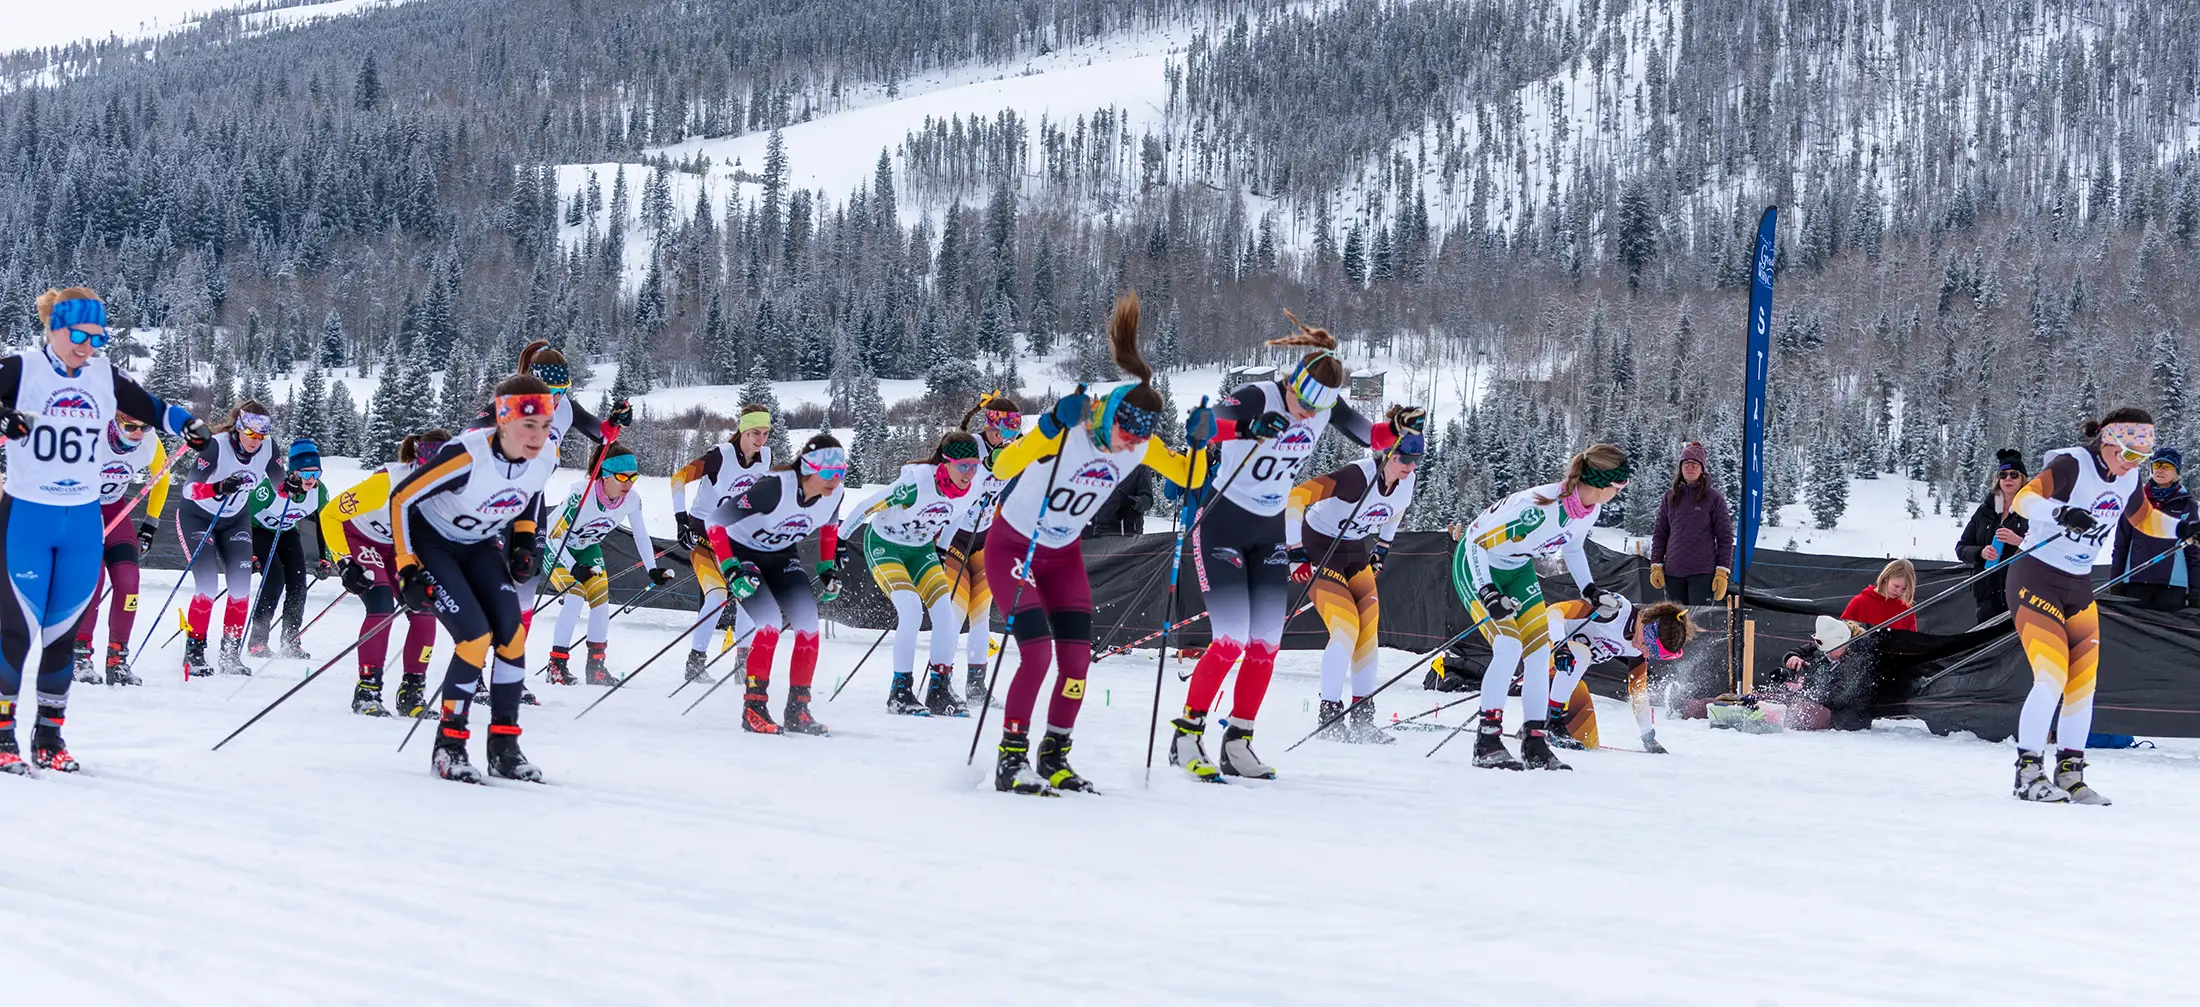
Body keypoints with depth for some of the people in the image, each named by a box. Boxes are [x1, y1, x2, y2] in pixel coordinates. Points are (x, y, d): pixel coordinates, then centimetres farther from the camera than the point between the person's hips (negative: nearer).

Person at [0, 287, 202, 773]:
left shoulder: (104, 376, 6)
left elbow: (148, 407, 19)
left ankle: (50, 737, 17)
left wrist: (187, 423, 3)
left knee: (62, 631, 8)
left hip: (83, 523, 4)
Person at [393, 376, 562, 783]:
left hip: (480, 546, 5)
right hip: (431, 542, -5)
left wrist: (524, 542, -1)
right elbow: (401, 498, -24)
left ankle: (504, 748, 1)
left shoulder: (546, 459, -17)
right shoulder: (467, 456, -35)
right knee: (476, 638, -20)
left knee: (512, 636, -11)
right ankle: (448, 745, -4)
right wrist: (407, 570, -23)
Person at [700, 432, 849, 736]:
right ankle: (754, 710, -15)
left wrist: (829, 569, 6)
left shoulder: (833, 495, -16)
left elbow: (829, 526, 12)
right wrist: (731, 571, -34)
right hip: (742, 552, -6)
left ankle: (797, 710, -1)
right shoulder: (776, 487, -35)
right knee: (771, 622, -24)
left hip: (782, 555, 6)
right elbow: (715, 521, -31)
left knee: (808, 623, -12)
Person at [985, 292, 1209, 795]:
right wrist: (1052, 424, -53)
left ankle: (1055, 758, 11)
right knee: (1038, 652, -18)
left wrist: (1199, 442, -19)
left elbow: (1191, 479, 1)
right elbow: (1003, 466, -42)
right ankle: (1011, 761, -7)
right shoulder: (1071, 428, -29)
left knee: (1077, 658, -5)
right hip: (1011, 547, -6)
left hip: (1063, 555, 6)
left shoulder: (1142, 445, -11)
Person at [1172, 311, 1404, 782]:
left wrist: (1399, 428, -15)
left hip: (1269, 535, 6)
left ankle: (1237, 744, 10)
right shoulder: (1257, 398, -23)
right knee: (1231, 641, -13)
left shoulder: (1328, 405, -7)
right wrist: (1247, 429, -56)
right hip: (1221, 528, -6)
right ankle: (1187, 735, 0)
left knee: (1265, 644, 1)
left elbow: (1370, 437, 7)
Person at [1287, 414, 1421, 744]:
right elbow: (1297, 496, -35)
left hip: (1356, 550, 7)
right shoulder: (1358, 476, -31)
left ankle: (1363, 716, 7)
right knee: (1346, 628, -17)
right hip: (1319, 547, -7)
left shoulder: (1406, 482, -8)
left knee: (1368, 631, -1)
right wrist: (1295, 552, -32)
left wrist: (1382, 548, 18)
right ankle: (1330, 714, -7)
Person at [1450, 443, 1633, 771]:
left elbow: (1572, 546, 11)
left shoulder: (1590, 509, -12)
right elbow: (1475, 539, -30)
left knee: (1540, 651, -3)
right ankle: (1487, 741, -12)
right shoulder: (1539, 506, -37)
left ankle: (1534, 743, 3)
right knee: (1509, 647, -21)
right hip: (1478, 564, -8)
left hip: (1518, 569, 8)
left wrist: (1590, 590, 3)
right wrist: (1487, 594, -36)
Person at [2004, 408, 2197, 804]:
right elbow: (2024, 499, -28)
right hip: (2036, 577, -7)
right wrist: (2060, 513, -46)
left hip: (2079, 586, 8)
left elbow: (2143, 518, 21)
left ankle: (2070, 773, 15)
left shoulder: (2128, 479, 4)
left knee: (2083, 682, 5)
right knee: (2051, 678, -15)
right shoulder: (2072, 465, -18)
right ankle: (2029, 772, -7)